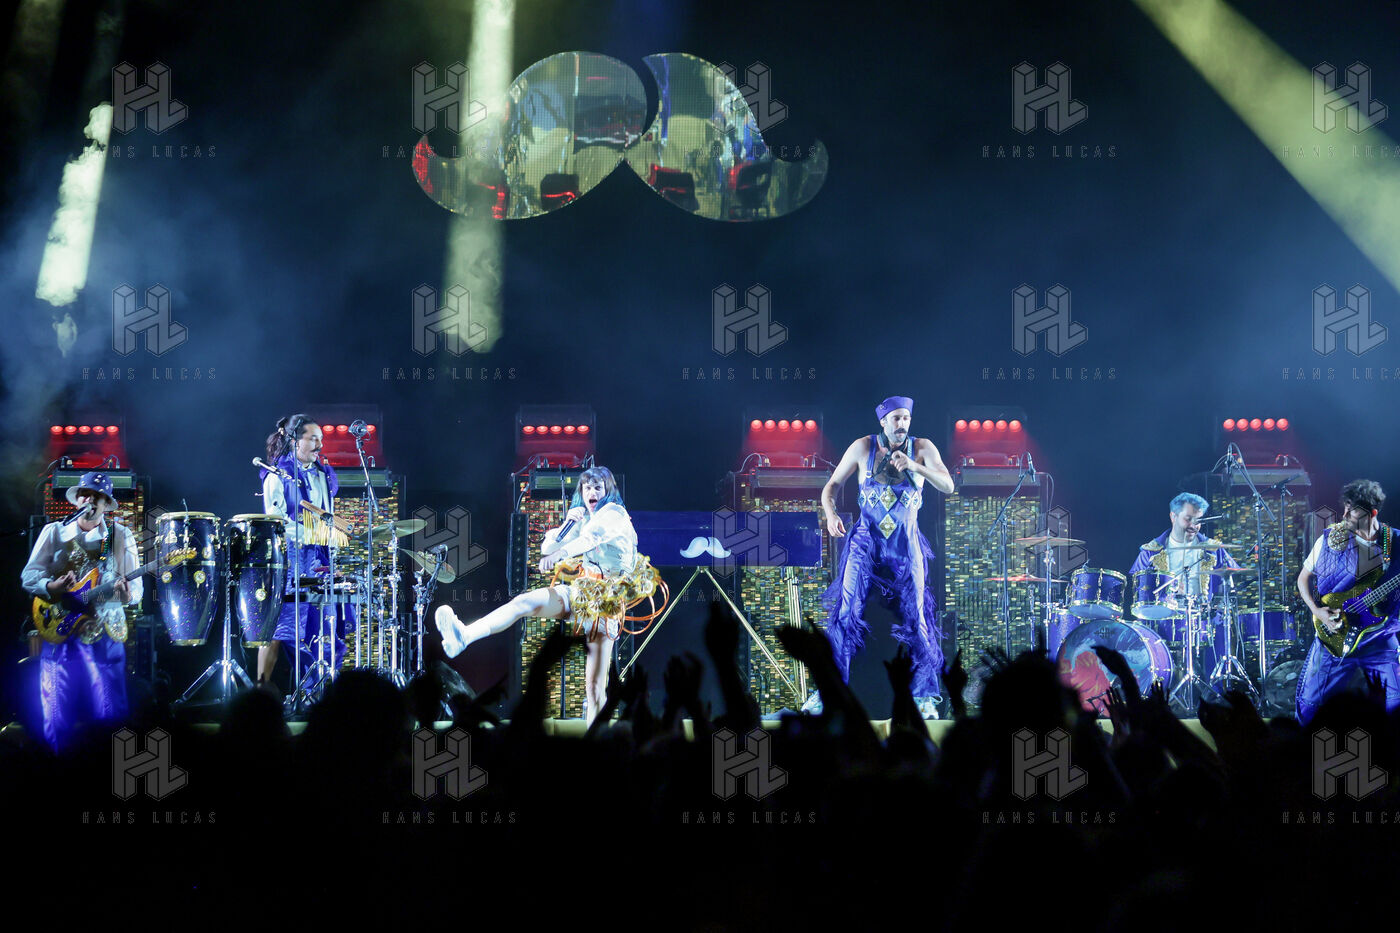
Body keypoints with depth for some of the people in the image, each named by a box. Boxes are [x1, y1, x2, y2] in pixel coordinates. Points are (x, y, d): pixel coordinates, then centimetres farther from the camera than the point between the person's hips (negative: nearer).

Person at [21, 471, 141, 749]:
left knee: (110, 715, -7)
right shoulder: (53, 532, 10)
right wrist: (53, 587, -16)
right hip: (59, 633, 1)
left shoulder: (121, 536, 8)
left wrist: (127, 593, -22)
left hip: (105, 636, -1)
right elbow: (28, 576, 5)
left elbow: (136, 587, 2)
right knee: (57, 719, -2)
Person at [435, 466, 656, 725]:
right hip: (577, 591, 5)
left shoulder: (615, 514, -2)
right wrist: (567, 524, -4)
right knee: (525, 602, -24)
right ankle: (463, 637, -41)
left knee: (595, 686, -7)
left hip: (606, 602, -5)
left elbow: (593, 536, -23)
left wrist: (561, 553, -41)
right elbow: (547, 548, 14)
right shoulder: (582, 518, 19)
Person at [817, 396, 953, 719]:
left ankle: (924, 696, 9)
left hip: (906, 546, 0)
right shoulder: (863, 447, -1)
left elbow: (948, 486, -15)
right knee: (846, 614, -8)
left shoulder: (922, 448, -2)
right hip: (866, 542, 0)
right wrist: (831, 514, -15)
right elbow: (831, 485, 5)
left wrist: (916, 467, -31)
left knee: (917, 619, -1)